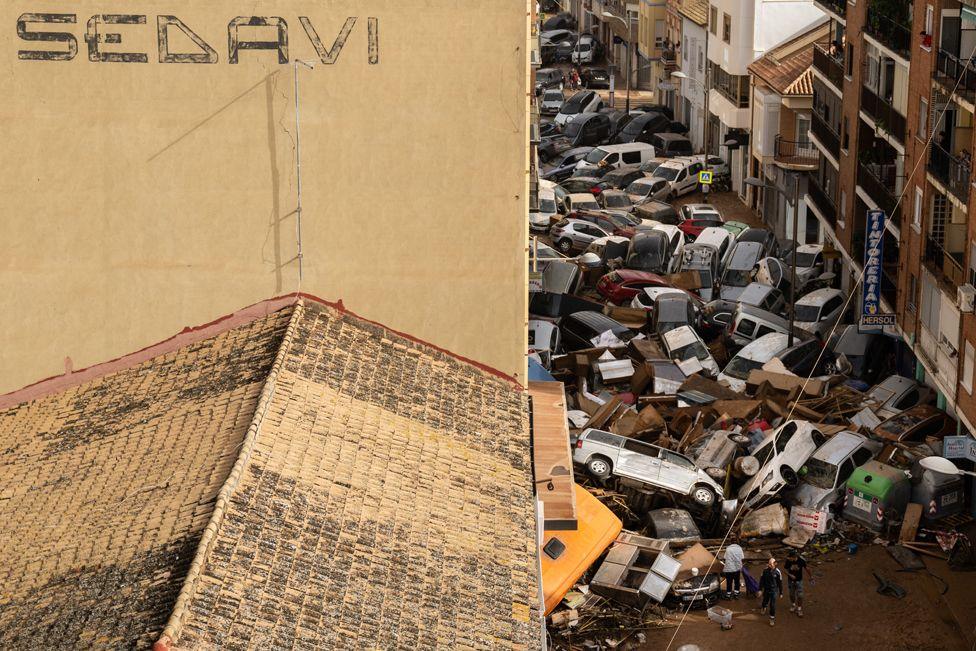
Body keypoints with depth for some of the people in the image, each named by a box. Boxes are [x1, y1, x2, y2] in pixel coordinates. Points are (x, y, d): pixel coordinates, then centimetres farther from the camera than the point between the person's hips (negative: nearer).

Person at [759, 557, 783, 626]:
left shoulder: (777, 572, -16)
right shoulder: (765, 570, -11)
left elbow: (780, 583, -5)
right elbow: (761, 580, -1)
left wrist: (781, 593, 1)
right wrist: (760, 589, -2)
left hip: (774, 590, -3)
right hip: (766, 589, 3)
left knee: (772, 605, -6)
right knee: (765, 601, 23)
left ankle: (772, 619, 9)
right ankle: (764, 608, 59)